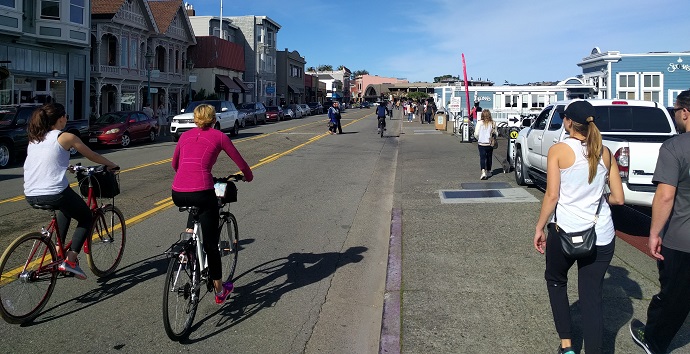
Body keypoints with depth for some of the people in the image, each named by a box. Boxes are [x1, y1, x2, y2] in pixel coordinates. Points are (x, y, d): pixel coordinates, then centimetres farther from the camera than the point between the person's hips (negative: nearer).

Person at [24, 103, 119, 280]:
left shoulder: (34, 139, 15)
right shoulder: (66, 137, -2)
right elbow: (93, 156, 9)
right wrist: (111, 165, 26)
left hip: (31, 196, 7)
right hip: (54, 194, -7)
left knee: (66, 208, 35)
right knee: (86, 218, 17)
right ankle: (71, 260, 2)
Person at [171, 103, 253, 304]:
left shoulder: (185, 136, 20)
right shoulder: (219, 136, 10)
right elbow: (240, 162, 15)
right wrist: (248, 176, 35)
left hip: (177, 195, 4)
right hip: (202, 193, -4)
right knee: (210, 244, 9)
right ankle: (220, 291, 20)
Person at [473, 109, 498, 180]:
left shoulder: (480, 123, -9)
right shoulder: (493, 123, -4)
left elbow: (476, 134, -9)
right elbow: (496, 134, 0)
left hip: (481, 143, -2)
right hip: (490, 144, 2)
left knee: (482, 158, -4)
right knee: (489, 158, 17)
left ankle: (483, 172, -22)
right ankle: (488, 172, 29)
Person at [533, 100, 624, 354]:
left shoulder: (558, 150, -7)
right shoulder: (605, 153, 5)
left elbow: (552, 196, -10)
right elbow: (618, 198, 6)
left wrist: (539, 228, 0)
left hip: (565, 231, -3)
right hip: (601, 236, 3)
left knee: (556, 280, 22)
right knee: (592, 297, 9)